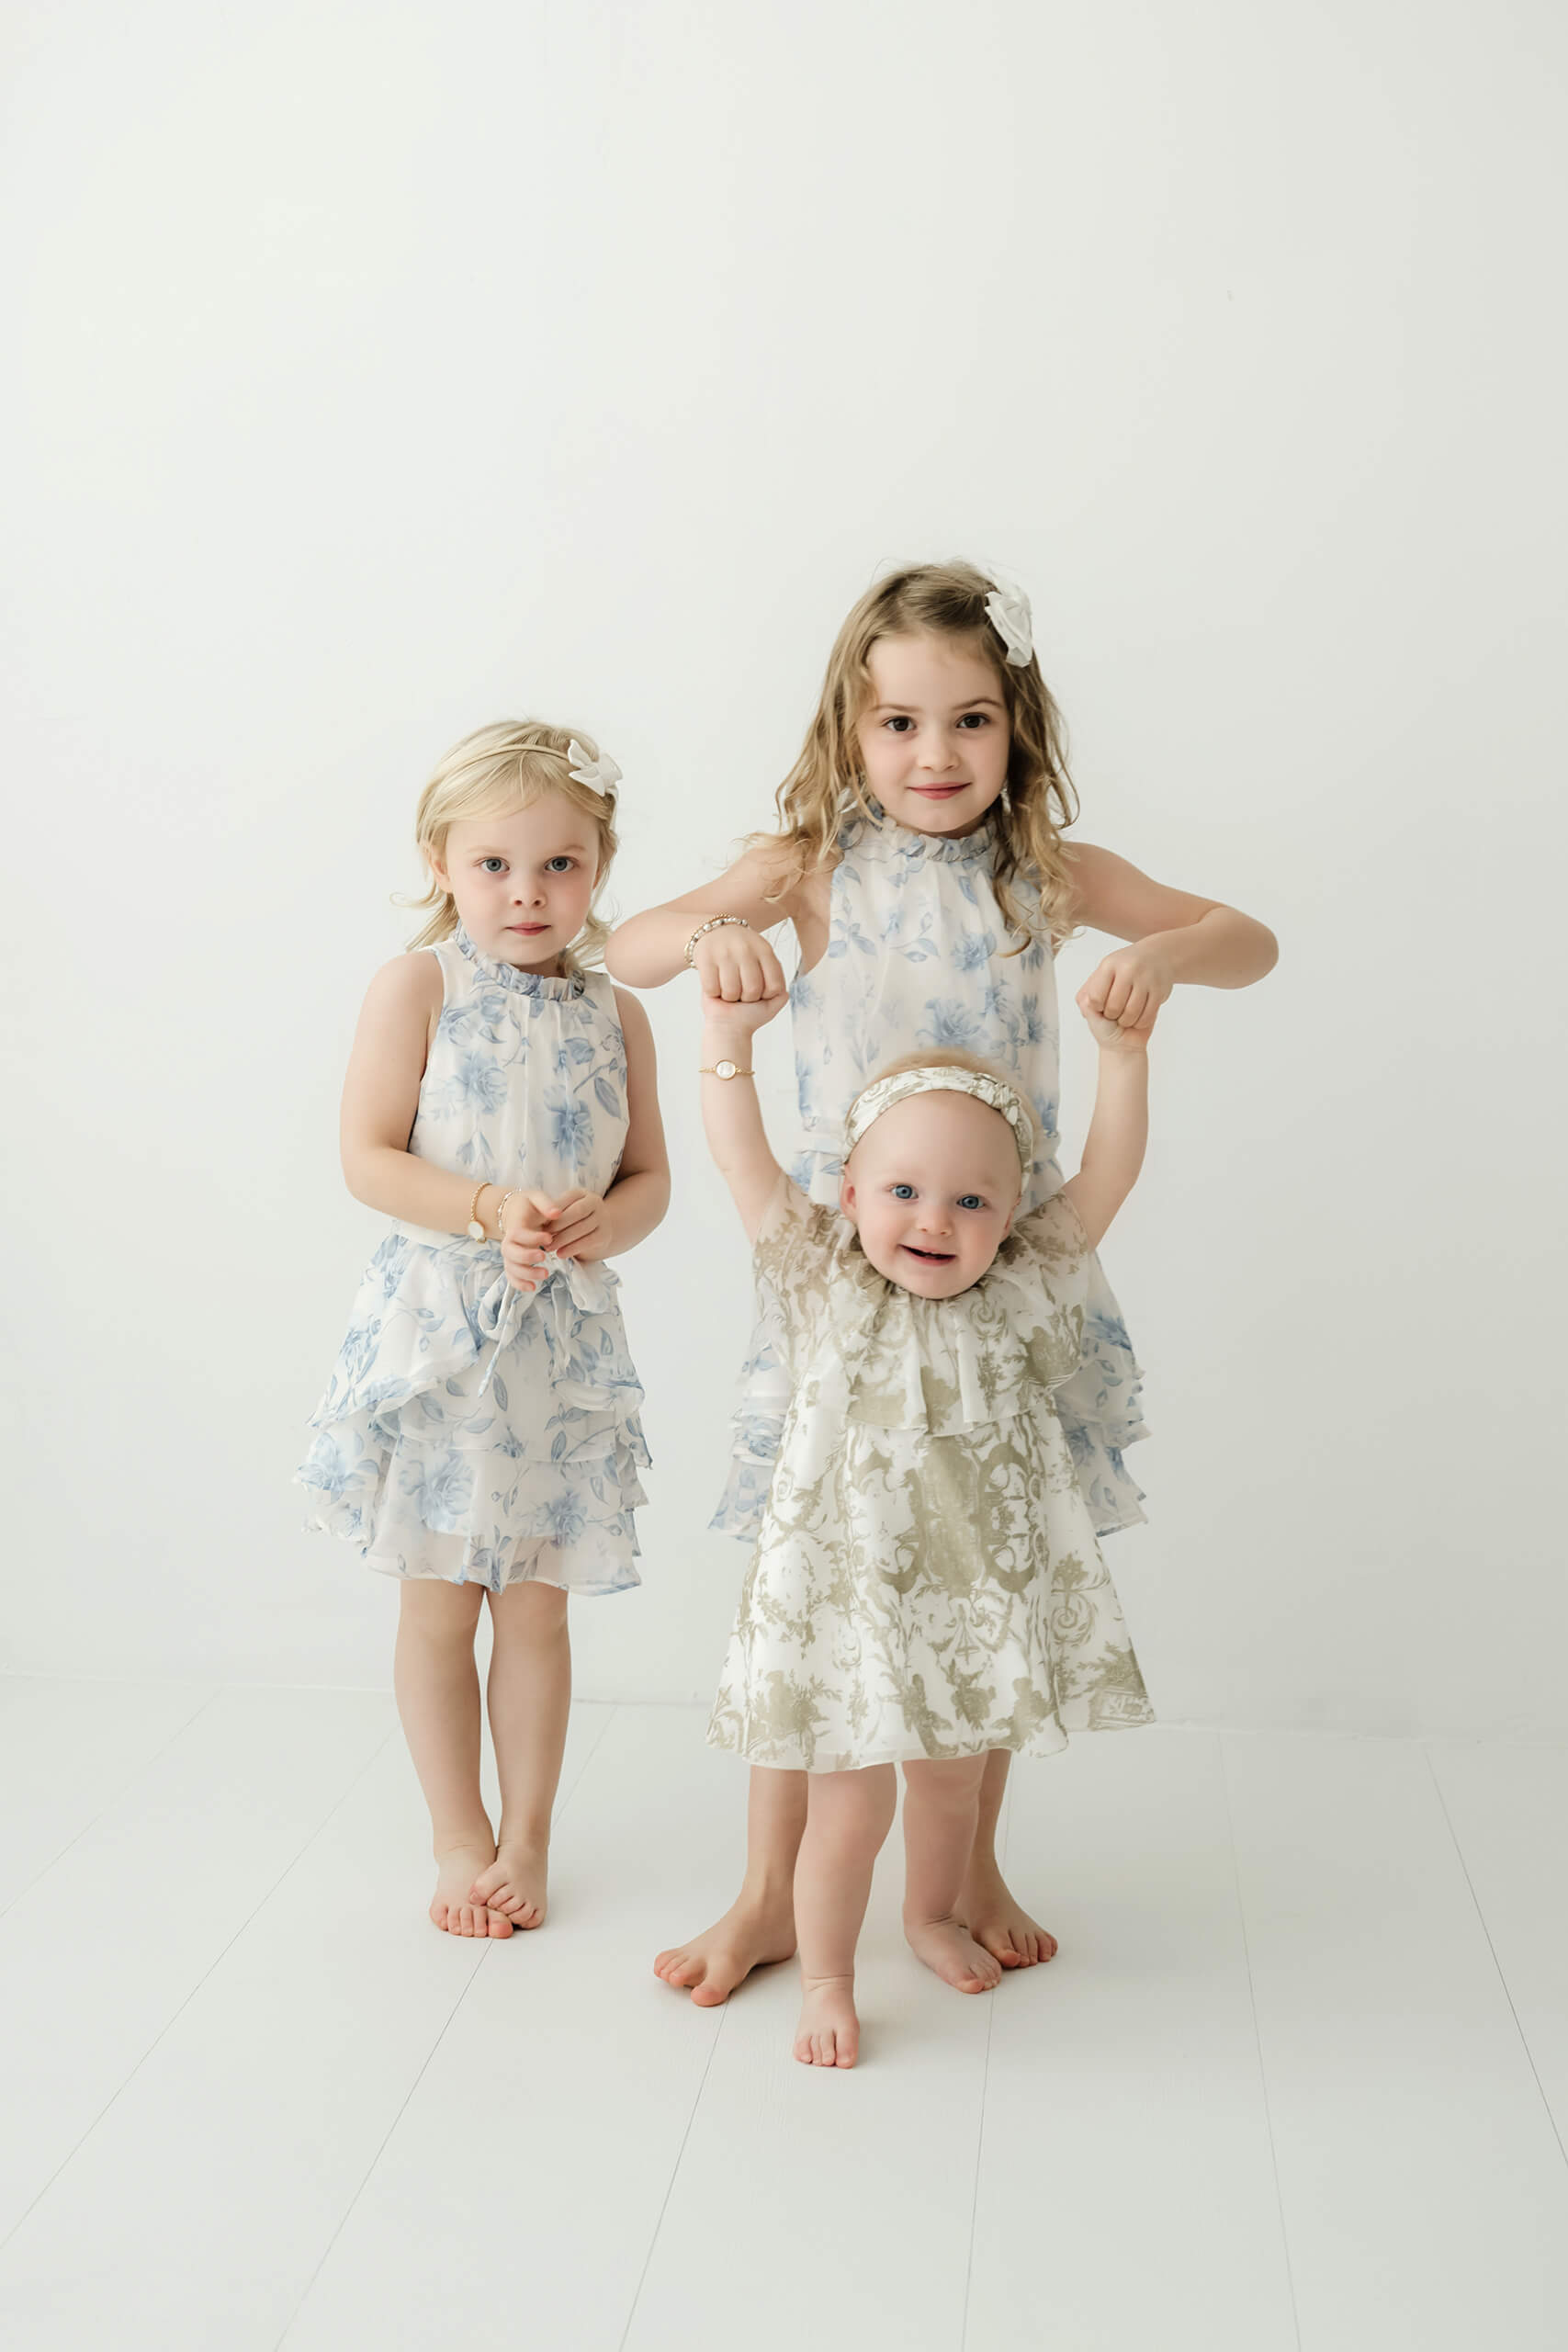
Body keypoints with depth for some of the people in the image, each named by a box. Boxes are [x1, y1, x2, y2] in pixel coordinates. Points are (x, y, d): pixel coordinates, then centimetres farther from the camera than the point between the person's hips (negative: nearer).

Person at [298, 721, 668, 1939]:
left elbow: (651, 1177, 7)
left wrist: (603, 1222, -15)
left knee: (537, 1604, 11)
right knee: (439, 1602, 8)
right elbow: (367, 1157, -10)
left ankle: (528, 1836, 27)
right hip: (438, 1327, -2)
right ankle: (459, 1835, 26)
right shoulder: (418, 986, -6)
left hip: (566, 1335, 2)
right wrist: (487, 1214, -23)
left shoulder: (616, 1015, 4)